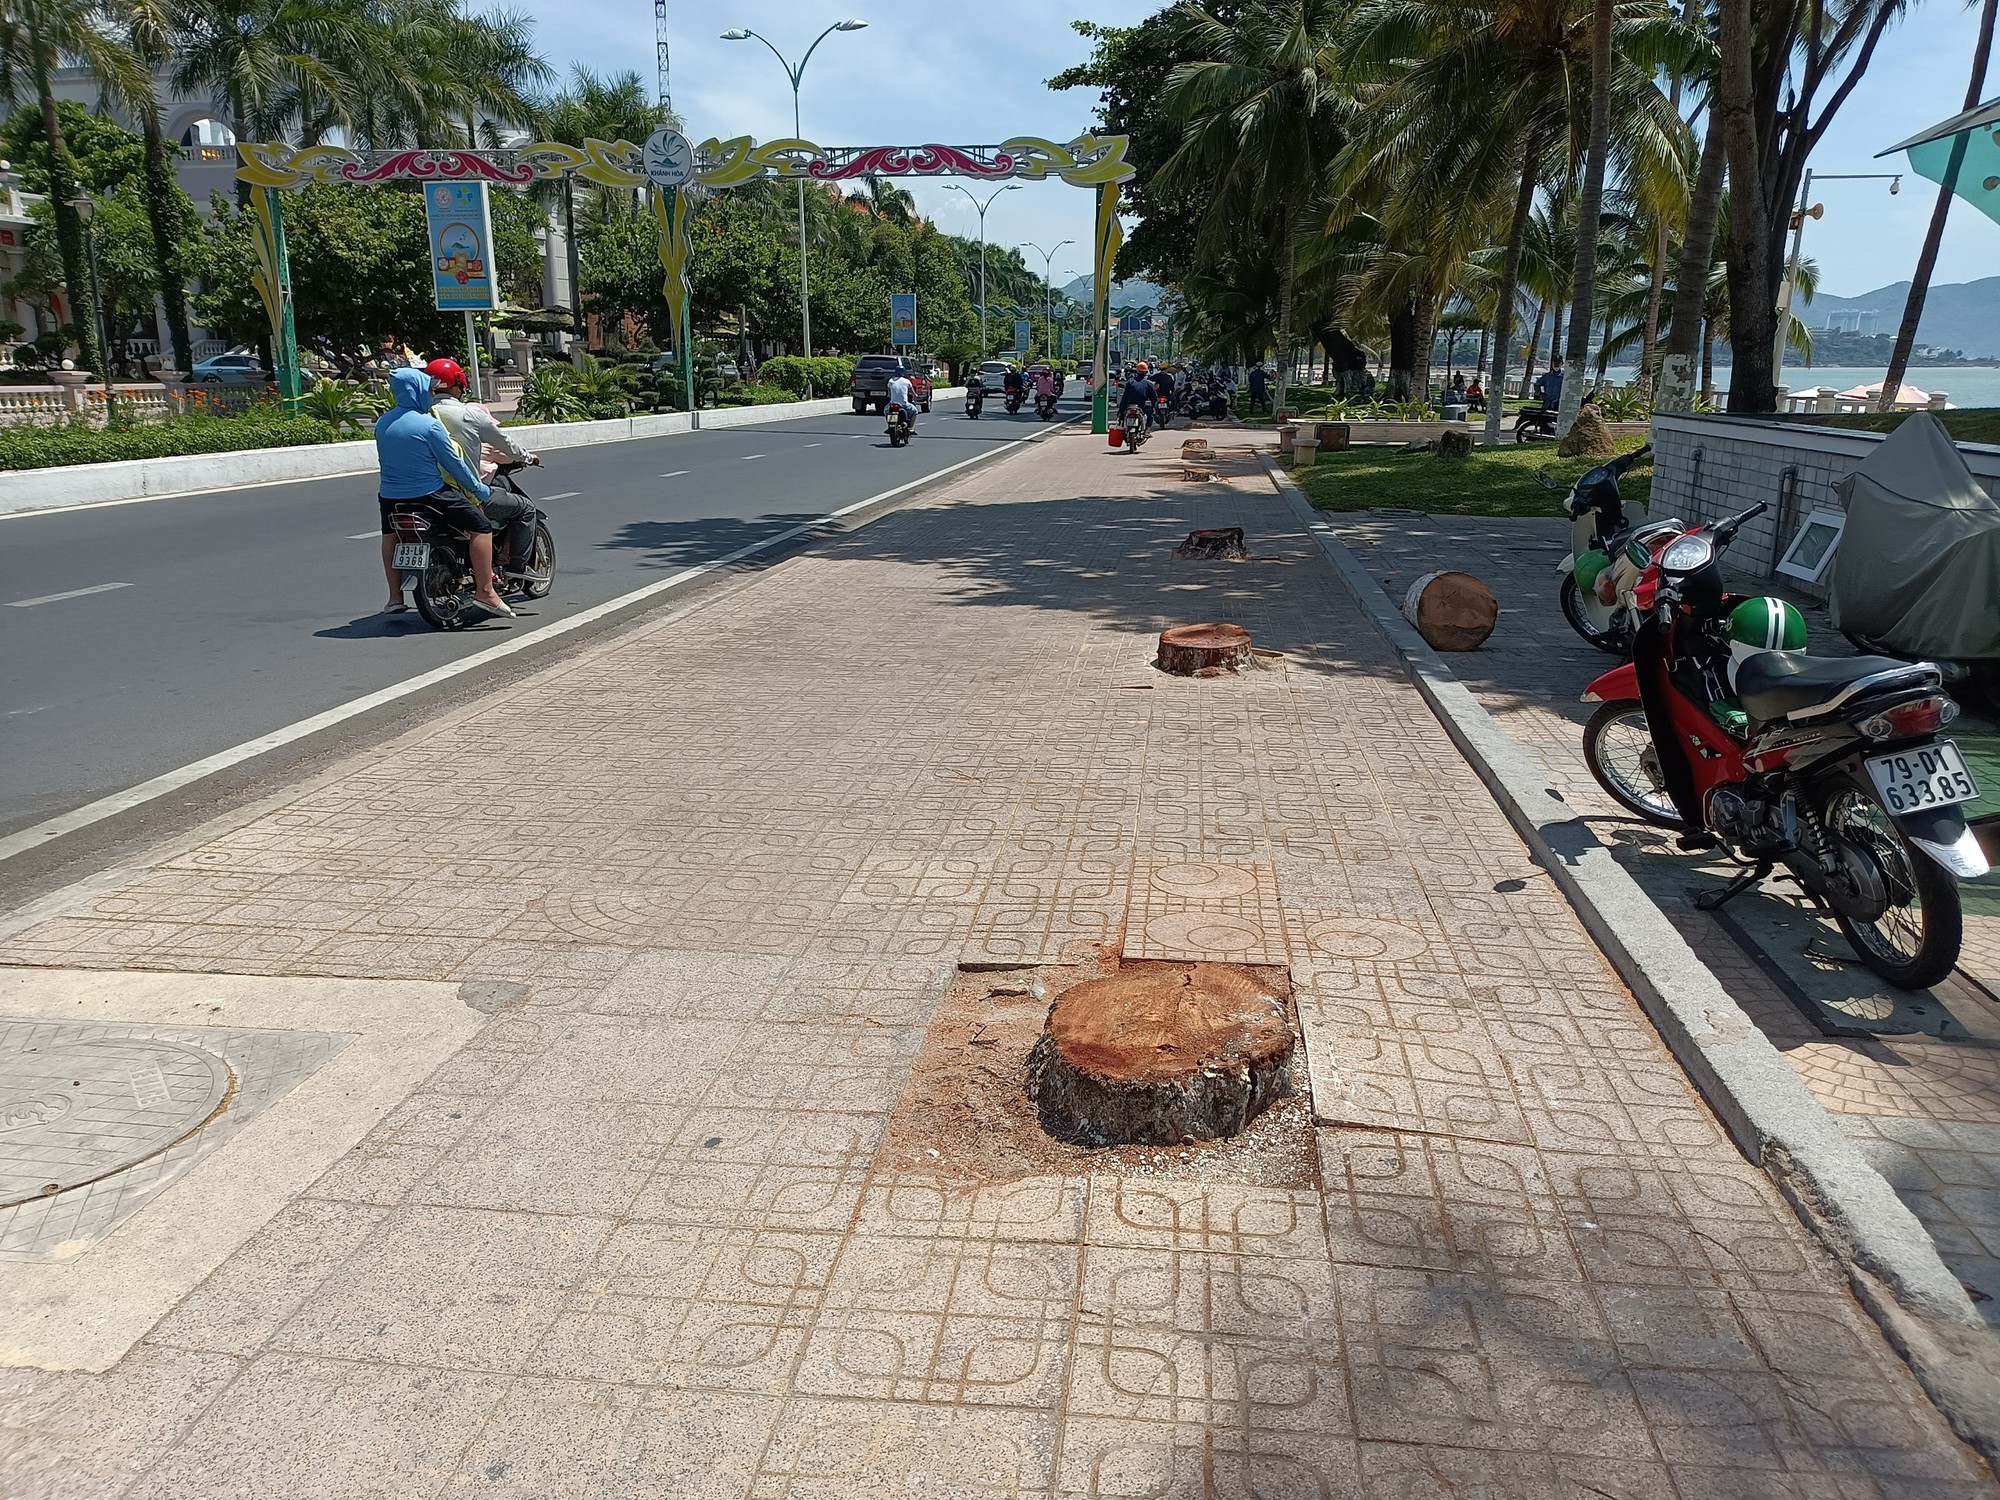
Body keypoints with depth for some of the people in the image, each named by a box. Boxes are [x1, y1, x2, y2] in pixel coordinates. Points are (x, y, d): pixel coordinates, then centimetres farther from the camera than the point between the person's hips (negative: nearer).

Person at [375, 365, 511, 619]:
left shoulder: (382, 423, 6)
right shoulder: (429, 424, -15)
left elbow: (385, 461, 18)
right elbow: (454, 464, -10)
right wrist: (480, 489, 3)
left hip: (391, 495, 7)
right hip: (429, 494, -7)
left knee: (390, 533, 34)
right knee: (482, 526, -2)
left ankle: (395, 597, 34)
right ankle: (485, 591, -8)